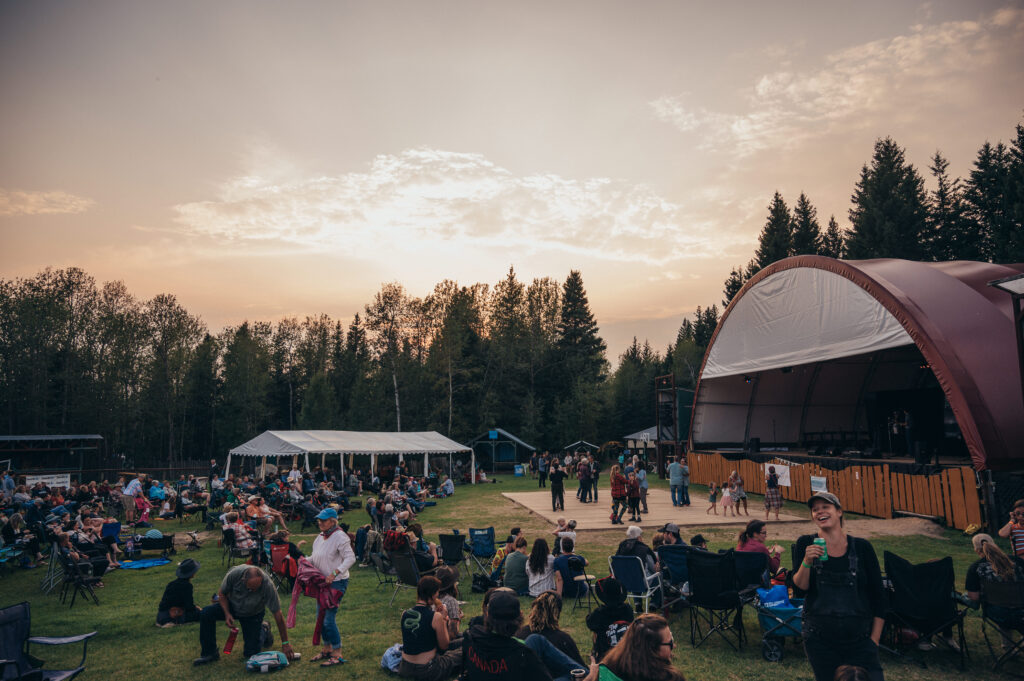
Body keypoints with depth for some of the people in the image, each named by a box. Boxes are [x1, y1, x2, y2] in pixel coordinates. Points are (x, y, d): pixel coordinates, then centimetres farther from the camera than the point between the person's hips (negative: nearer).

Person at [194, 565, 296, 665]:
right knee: (206, 613, -24)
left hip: (252, 615, -2)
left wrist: (285, 643, -25)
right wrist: (227, 614, -24)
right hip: (232, 606, 2)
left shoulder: (268, 586, -36)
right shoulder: (235, 573, -33)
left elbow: (278, 615, -28)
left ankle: (262, 629, 22)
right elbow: (221, 593, -11)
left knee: (250, 653, -8)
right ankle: (210, 653, -7)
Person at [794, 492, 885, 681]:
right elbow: (800, 587, -6)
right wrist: (807, 562, -23)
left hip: (859, 640, 0)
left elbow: (878, 596, 4)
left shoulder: (862, 547, -1)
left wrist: (874, 639, 1)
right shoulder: (806, 544, -1)